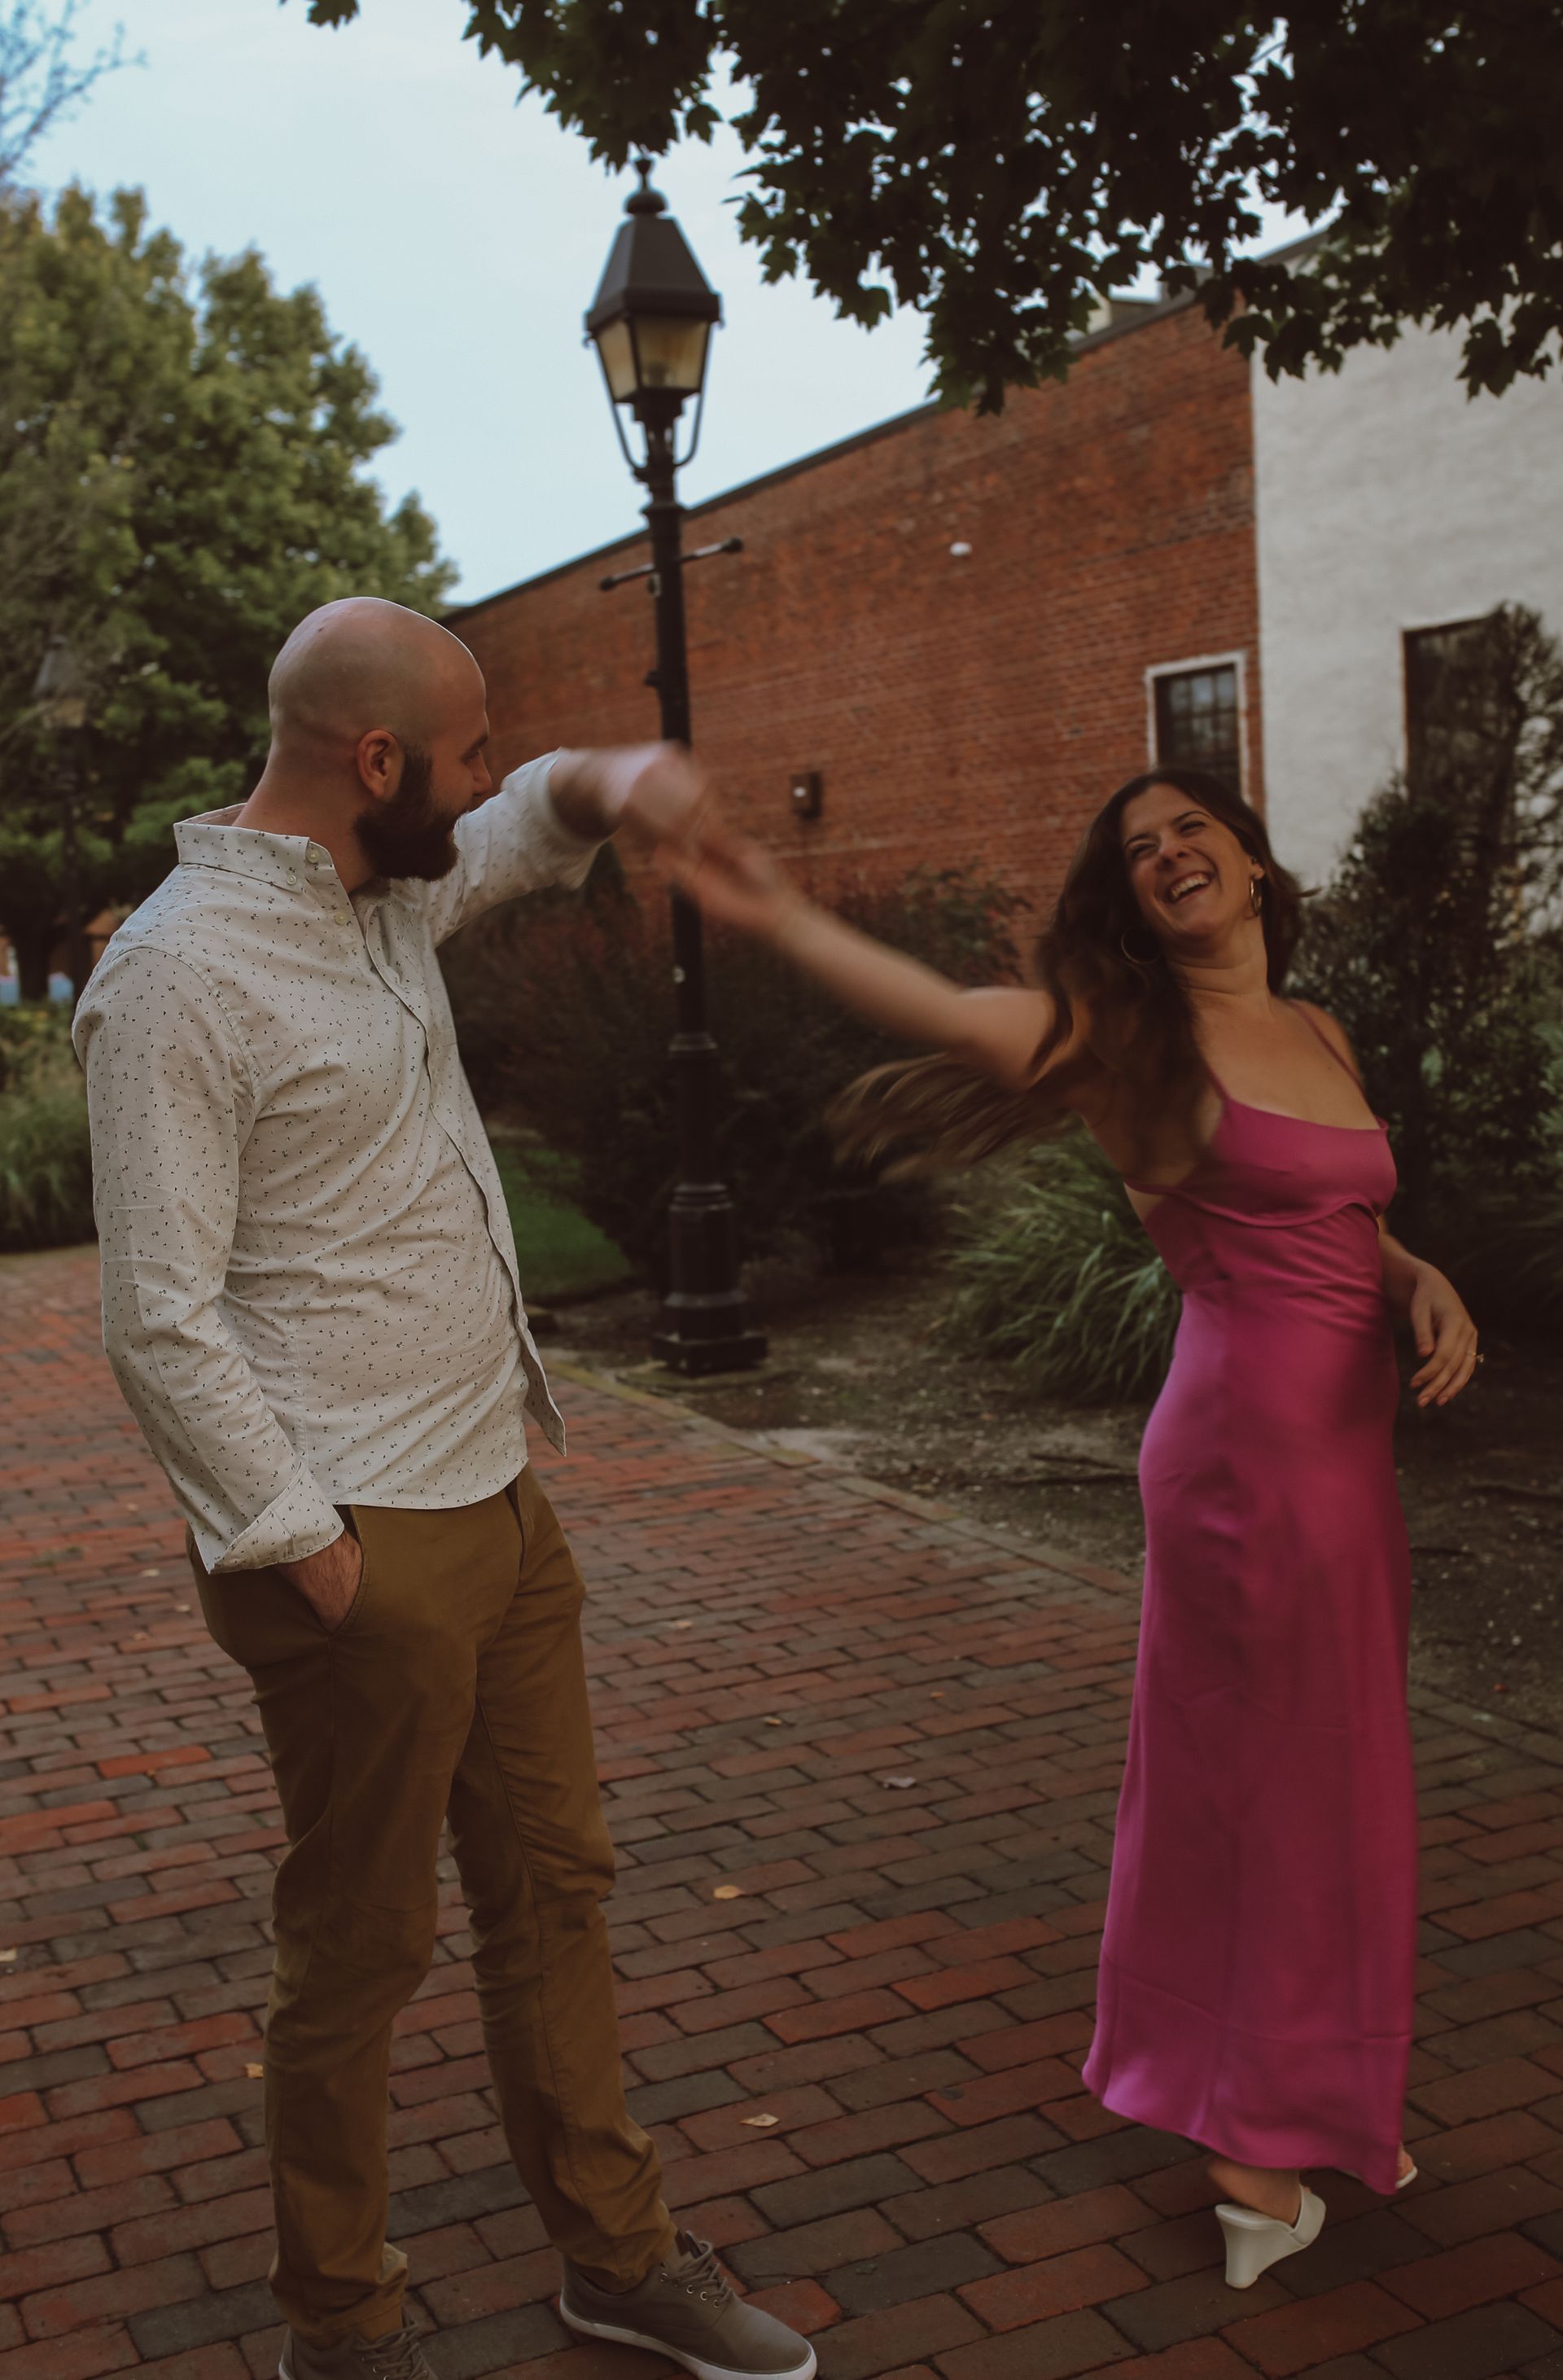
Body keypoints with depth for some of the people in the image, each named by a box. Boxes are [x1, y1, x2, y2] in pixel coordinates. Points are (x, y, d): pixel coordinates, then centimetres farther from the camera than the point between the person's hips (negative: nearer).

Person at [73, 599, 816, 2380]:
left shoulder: (386, 894, 9)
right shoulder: (181, 976, -17)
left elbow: (525, 827, 30)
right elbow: (163, 1322, -19)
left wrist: (612, 783, 7)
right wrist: (309, 1551, -18)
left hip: (500, 1502, 9)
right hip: (364, 1553, -8)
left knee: (553, 1888, 18)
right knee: (362, 1948, 7)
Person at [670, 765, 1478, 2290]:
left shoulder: (1319, 1036, 13)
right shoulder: (1136, 1037, -7)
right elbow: (949, 1014, -23)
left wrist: (1426, 1284, -1)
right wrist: (779, 917, -32)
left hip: (1348, 1445, 7)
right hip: (1250, 1437, -7)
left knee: (1331, 1781, 18)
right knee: (1274, 1781, 2)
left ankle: (1310, 2104, 36)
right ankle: (1255, 2153, 20)